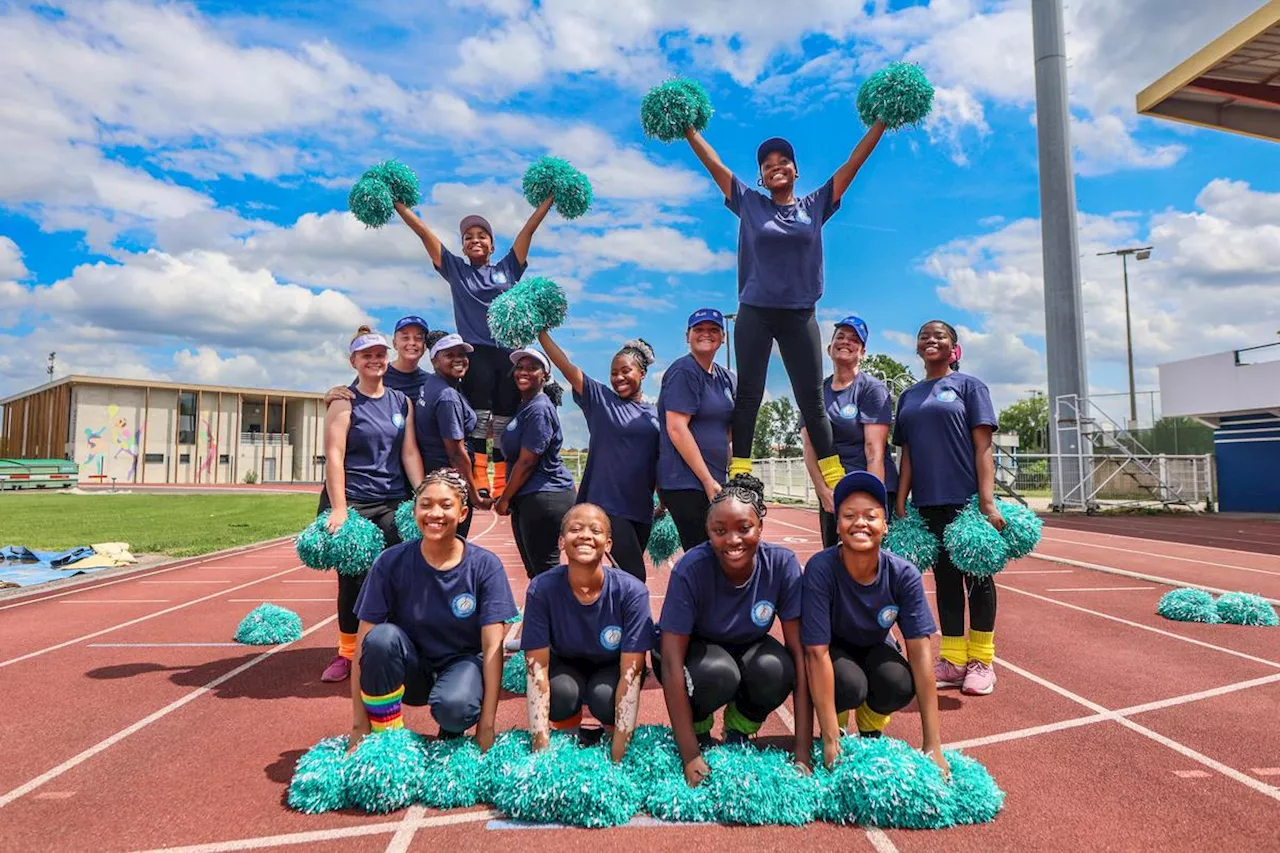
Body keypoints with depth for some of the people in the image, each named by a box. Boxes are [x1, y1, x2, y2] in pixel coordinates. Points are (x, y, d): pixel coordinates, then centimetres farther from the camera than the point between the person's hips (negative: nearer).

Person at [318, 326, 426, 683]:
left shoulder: (402, 401, 11)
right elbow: (334, 455, -10)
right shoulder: (344, 401, -2)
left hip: (393, 503, 3)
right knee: (352, 579, 3)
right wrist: (338, 507, -17)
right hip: (352, 502, -3)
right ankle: (346, 653, 19)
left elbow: (410, 452, 8)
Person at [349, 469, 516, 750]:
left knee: (454, 705, -34)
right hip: (409, 671, 1)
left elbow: (492, 646, -14)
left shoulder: (485, 566, -14)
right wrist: (359, 724, -17)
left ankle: (452, 736, 4)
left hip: (461, 662, -1)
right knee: (382, 637, -31)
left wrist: (486, 726, -17)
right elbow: (364, 643, -13)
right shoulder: (391, 563, -13)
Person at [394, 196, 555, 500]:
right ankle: (478, 484, -11)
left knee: (505, 422, -1)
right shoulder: (455, 269, 16)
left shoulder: (508, 268, 18)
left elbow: (530, 228, 16)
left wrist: (550, 196, 16)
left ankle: (503, 488, -1)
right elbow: (424, 232, 15)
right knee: (478, 418, -9)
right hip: (475, 353, -1)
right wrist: (397, 203, 14)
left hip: (509, 353, 1)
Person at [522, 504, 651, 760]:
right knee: (562, 691, -32)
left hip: (612, 668, 0)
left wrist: (618, 751, -30)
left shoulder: (631, 591, -28)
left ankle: (610, 737, 4)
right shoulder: (542, 589, -26)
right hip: (566, 666, 1)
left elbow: (631, 673, -26)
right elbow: (537, 668, -23)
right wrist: (541, 746, -28)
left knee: (604, 696, -32)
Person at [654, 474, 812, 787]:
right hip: (696, 649, -2)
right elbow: (671, 662, -28)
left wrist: (803, 753, -26)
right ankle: (698, 731, 0)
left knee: (776, 670, -31)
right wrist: (690, 757, -30)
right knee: (718, 674, -35)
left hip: (748, 648, 2)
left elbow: (801, 653, -23)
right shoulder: (690, 570, -30)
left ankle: (738, 732, 1)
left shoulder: (783, 565, -24)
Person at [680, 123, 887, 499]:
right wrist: (687, 128, 5)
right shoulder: (749, 203, 7)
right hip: (754, 313, 0)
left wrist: (881, 122, 8)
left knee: (811, 399, 2)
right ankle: (738, 474, 5)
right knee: (748, 395, 2)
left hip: (799, 315, 1)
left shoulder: (815, 205, 9)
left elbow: (853, 163, 9)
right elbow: (713, 164, 7)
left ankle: (835, 479, 5)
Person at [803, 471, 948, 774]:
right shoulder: (821, 569, -31)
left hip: (875, 648, 2)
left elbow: (920, 650, -23)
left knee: (900, 685, -30)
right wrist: (831, 742, -31)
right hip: (834, 651, -2)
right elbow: (817, 652, -30)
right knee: (850, 685, -34)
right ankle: (837, 728, 3)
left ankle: (871, 729, 6)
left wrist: (933, 746, -25)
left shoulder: (904, 575, -23)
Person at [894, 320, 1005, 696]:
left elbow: (983, 446, -6)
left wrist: (987, 501, -15)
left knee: (976, 576, 5)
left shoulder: (968, 385, 1)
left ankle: (981, 661, 16)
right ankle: (953, 659, 19)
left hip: (967, 499, -4)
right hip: (928, 503, 4)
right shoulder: (909, 396, 14)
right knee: (945, 577, 10)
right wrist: (900, 504, 7)